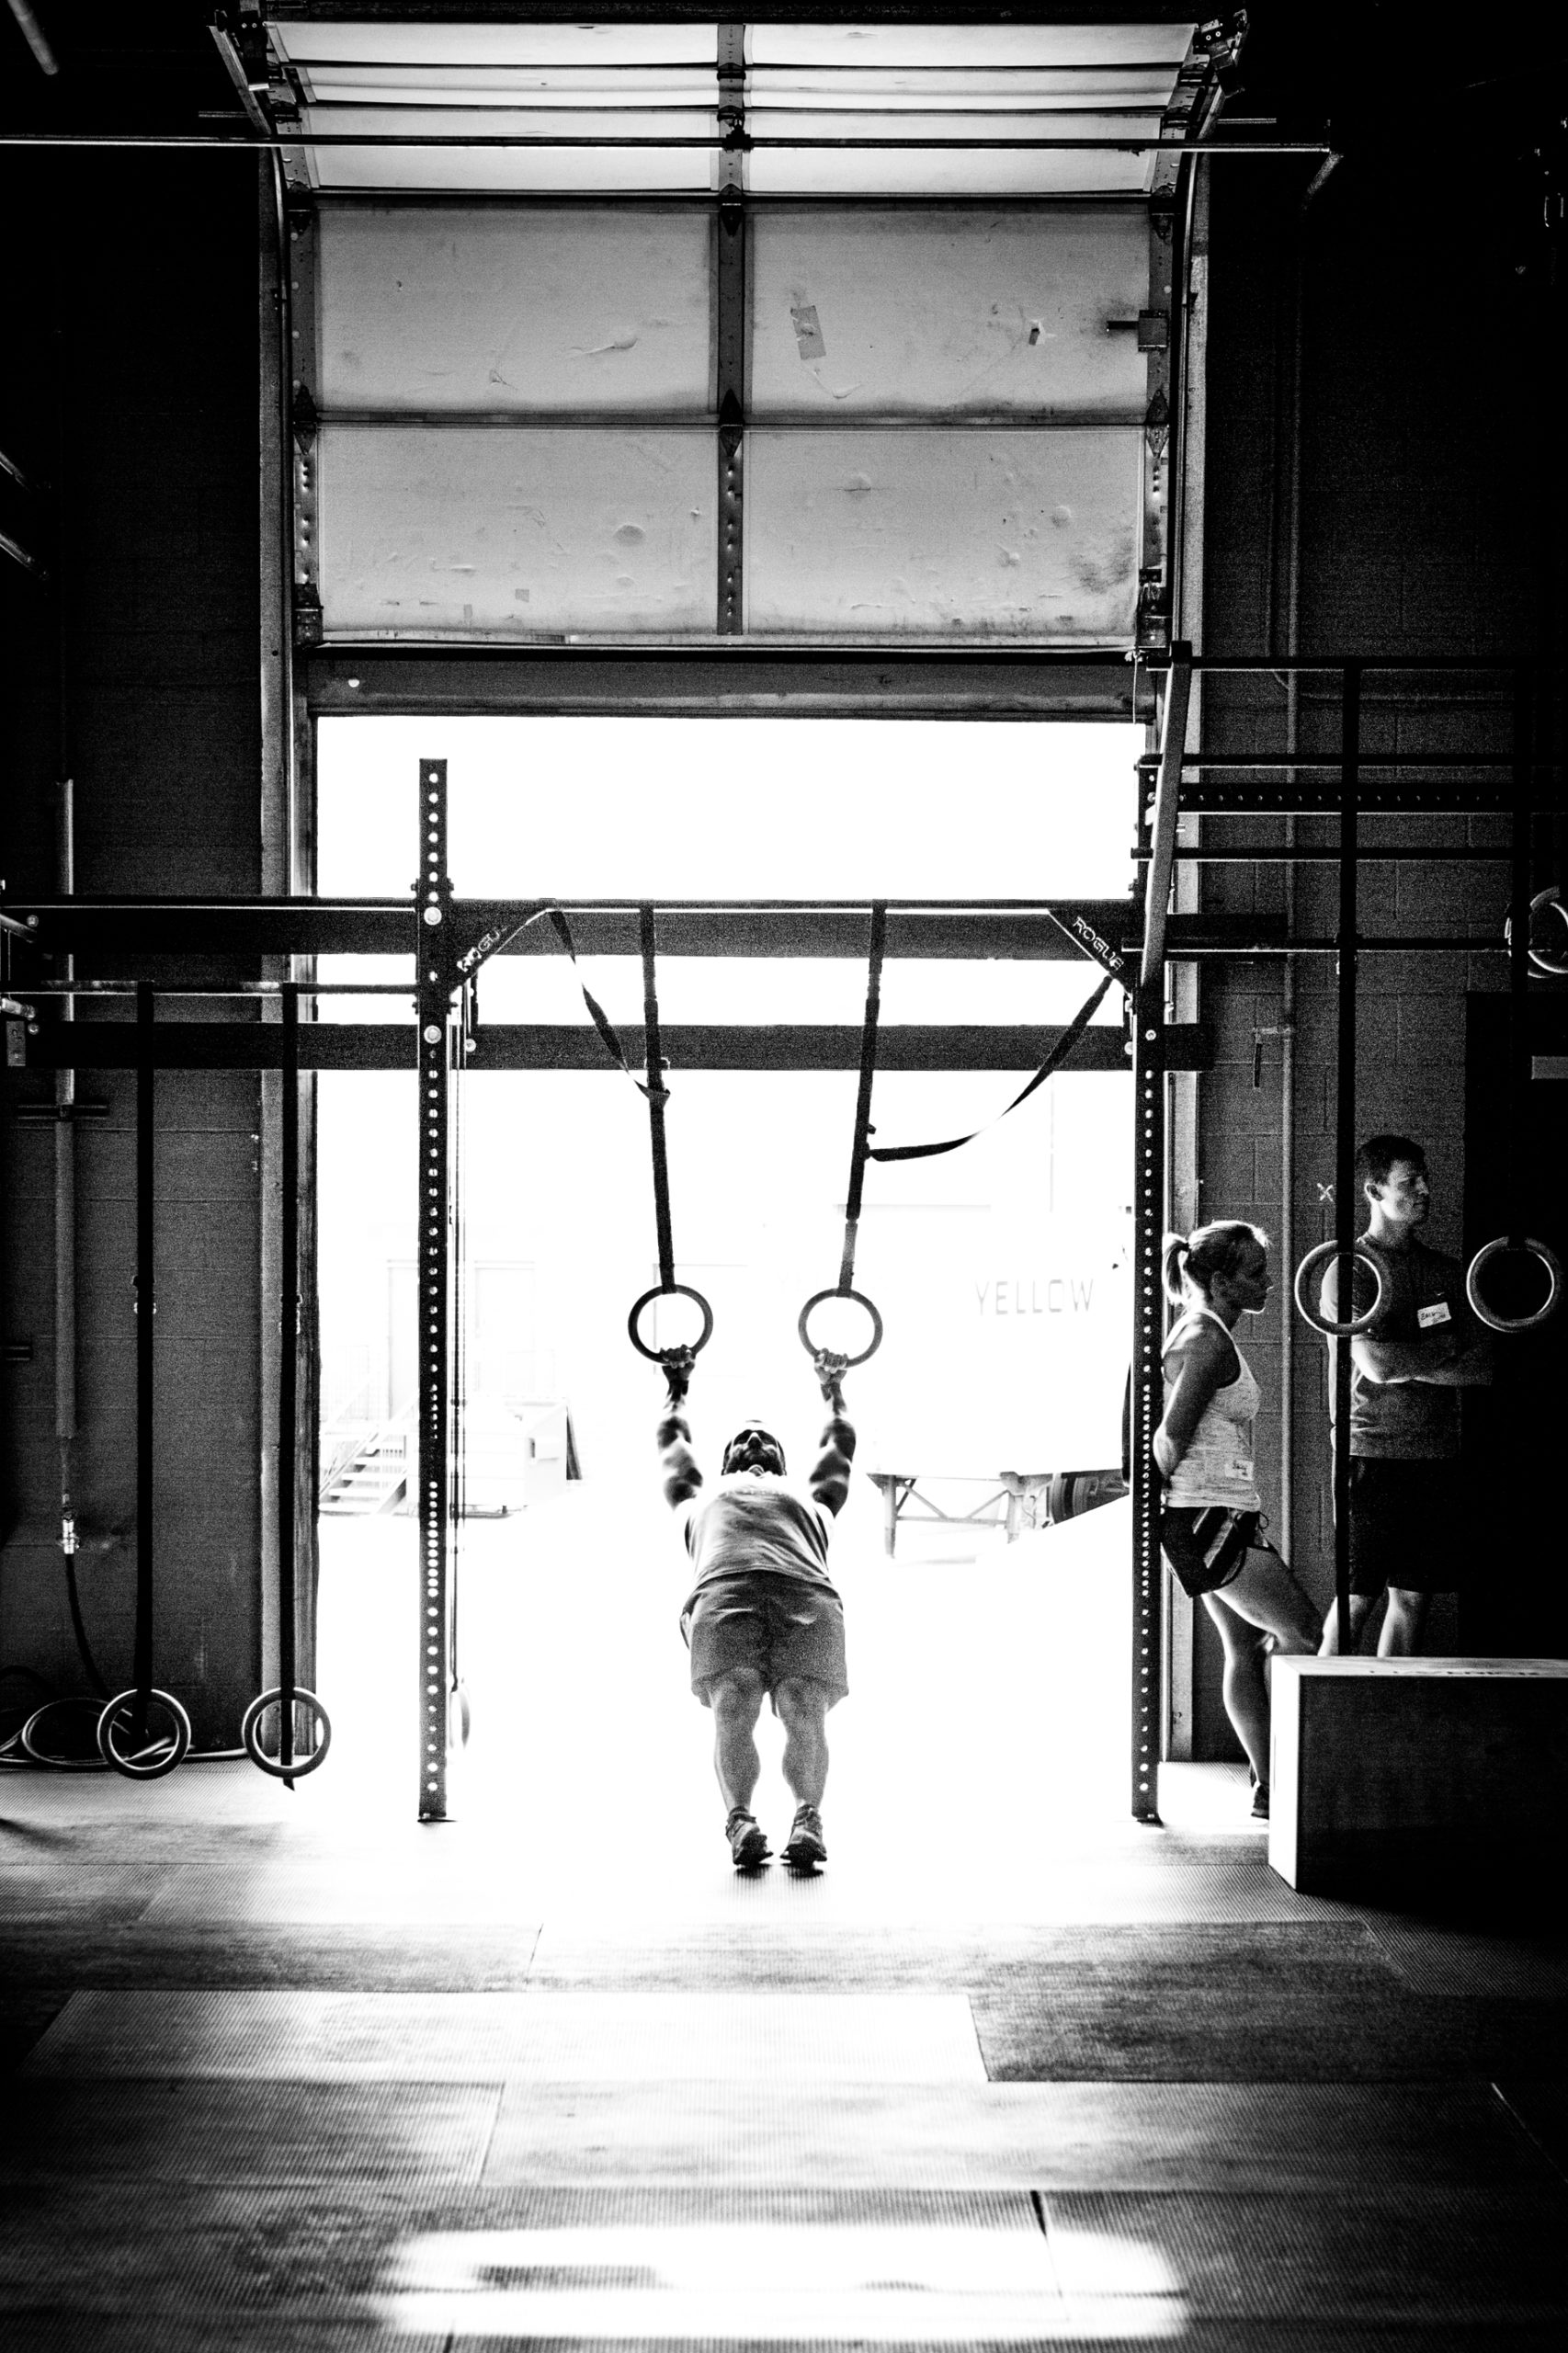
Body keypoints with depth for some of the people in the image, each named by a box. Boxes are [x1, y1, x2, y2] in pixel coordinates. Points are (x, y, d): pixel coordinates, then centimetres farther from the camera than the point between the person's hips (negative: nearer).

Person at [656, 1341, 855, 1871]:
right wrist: (677, 1388, 76)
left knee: (806, 1715, -24)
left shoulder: (810, 1501, 45)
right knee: (733, 1713, -25)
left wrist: (833, 1390, 78)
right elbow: (673, 1440, 60)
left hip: (809, 1598, 1)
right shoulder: (702, 1501, 43)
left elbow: (840, 1443, 61)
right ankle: (740, 1816, -21)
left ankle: (807, 1813, -21)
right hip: (724, 1595, -1)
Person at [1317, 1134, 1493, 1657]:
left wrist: (1409, 1367, -7)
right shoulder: (1350, 1269, -3)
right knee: (1357, 1596, -4)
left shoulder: (1447, 1271, 13)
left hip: (1437, 1456, 5)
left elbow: (1483, 1367, 5)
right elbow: (1377, 1364, -15)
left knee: (1413, 1597, 6)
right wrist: (1446, 1349, -2)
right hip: (1373, 1452, -5)